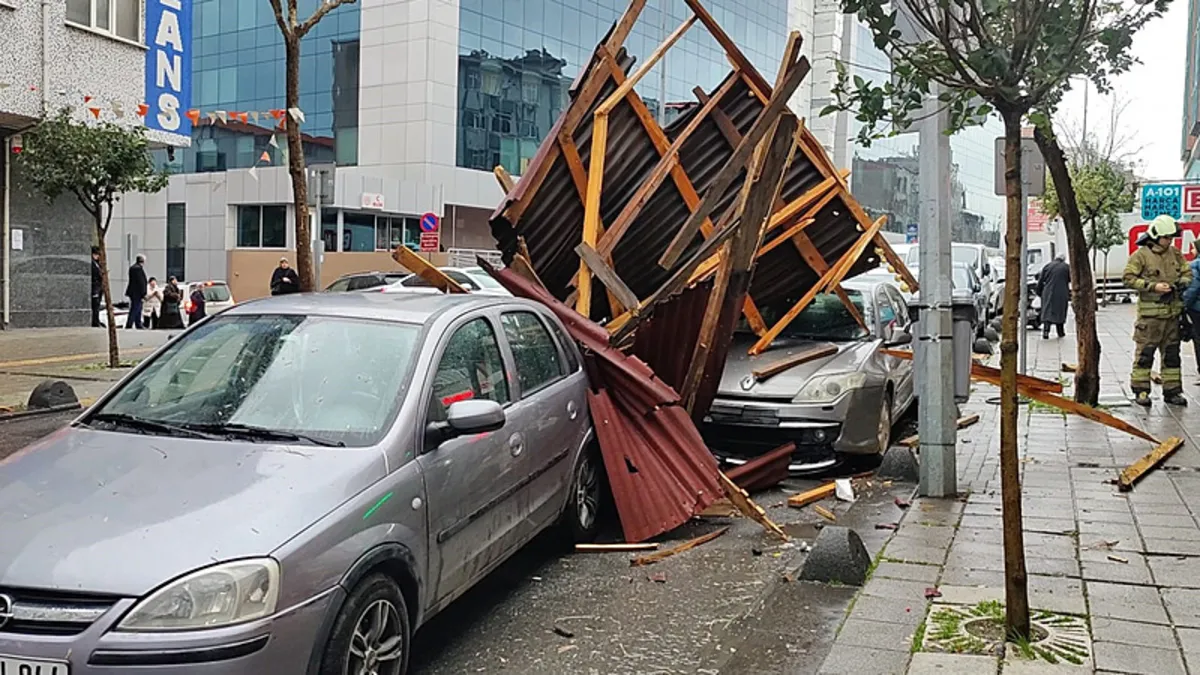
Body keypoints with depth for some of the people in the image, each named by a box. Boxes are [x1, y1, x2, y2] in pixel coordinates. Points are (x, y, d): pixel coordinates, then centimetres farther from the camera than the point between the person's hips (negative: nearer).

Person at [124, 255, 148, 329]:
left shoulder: (133, 268, 14)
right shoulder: (139, 269, -18)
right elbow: (141, 282, -19)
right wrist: (143, 294, -17)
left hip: (134, 293, 10)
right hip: (137, 293, -10)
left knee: (138, 310, 17)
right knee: (135, 310, -7)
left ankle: (138, 325, 24)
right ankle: (129, 326, -6)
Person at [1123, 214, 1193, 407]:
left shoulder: (1175, 254, 10)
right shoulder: (1141, 255, -8)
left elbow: (1187, 272, 20)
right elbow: (1128, 278, -11)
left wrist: (1184, 282, -3)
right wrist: (1153, 286, -19)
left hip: (1172, 312, 6)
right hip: (1150, 313, -6)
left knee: (1172, 353, 11)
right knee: (1144, 353, -2)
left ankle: (1172, 391, 18)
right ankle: (1140, 390, 6)